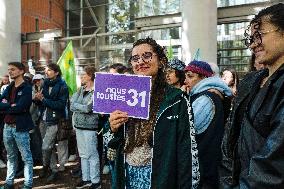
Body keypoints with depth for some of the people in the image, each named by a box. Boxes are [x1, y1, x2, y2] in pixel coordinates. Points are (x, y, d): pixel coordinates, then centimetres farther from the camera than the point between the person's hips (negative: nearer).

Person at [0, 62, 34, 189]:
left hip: (20, 127, -7)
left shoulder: (27, 88, -9)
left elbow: (19, 108, -20)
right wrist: (11, 106, -16)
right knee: (11, 157, 18)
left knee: (26, 157, 3)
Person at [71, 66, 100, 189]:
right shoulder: (81, 89, 11)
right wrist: (82, 108, -13)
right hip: (78, 125, 7)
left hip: (89, 126, -7)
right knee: (83, 154, 15)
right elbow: (72, 104, 3)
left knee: (92, 154, 1)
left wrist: (75, 106, -4)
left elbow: (88, 108, -19)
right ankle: (86, 179, 27)